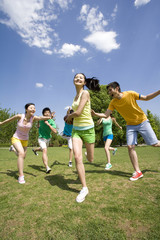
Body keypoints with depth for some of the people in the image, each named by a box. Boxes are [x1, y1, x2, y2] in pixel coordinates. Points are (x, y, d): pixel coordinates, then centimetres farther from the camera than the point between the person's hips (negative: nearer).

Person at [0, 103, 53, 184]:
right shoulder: (19, 116, -21)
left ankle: (15, 150, 53)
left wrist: (49, 117, -62)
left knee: (22, 156, 17)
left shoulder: (33, 118, -19)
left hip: (25, 140, 3)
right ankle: (21, 176, -19)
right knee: (21, 153, -28)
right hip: (16, 138, -3)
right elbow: (10, 119, -2)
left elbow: (41, 118, -41)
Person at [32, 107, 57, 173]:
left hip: (48, 138, 3)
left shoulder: (52, 122, -21)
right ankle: (47, 168, -31)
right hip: (41, 138, -3)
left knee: (43, 150, 28)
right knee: (44, 150, -24)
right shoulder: (41, 119, -14)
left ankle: (35, 149, 62)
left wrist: (48, 124, -39)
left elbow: (55, 131, -36)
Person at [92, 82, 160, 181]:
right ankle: (138, 172, 3)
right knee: (130, 146, -9)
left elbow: (146, 98, -4)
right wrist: (95, 114, -24)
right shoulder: (113, 103, -7)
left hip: (142, 121, -2)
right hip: (130, 125, 2)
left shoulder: (130, 94, -15)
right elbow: (106, 115, -10)